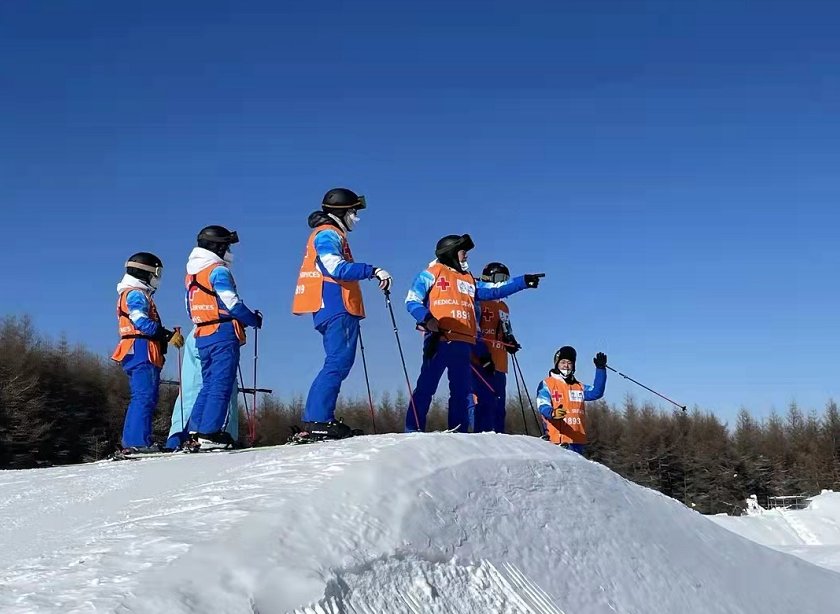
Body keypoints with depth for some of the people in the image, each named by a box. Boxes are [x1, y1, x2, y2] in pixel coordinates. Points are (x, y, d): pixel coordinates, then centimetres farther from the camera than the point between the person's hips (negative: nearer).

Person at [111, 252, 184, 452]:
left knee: (141, 398, 11)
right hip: (142, 352, -11)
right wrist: (168, 335, -19)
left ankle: (132, 440, 11)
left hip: (136, 353, 11)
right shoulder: (137, 294, -5)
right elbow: (143, 323, -18)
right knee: (145, 397, -14)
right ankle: (139, 441, -19)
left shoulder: (133, 294, 27)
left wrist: (166, 335, 17)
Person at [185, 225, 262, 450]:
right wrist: (254, 319, -1)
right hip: (223, 335, -8)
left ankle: (195, 432, 10)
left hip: (202, 337, 8)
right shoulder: (218, 270, -9)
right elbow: (232, 303, -14)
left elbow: (190, 308, 20)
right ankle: (210, 433, -13)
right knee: (221, 385, -8)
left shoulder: (190, 274, 17)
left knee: (208, 385, 13)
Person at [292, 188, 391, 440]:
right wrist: (373, 271, -20)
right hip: (336, 309, -11)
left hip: (337, 310, 11)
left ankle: (316, 418, 7)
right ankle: (319, 419, -18)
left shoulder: (330, 235, 27)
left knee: (339, 363, 9)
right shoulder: (327, 234, -5)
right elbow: (337, 269, -20)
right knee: (338, 363, -14)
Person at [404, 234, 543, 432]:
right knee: (426, 386, -11)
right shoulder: (432, 273, 8)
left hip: (463, 344, 7)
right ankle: (413, 431, -12)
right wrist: (426, 318, -17)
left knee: (462, 392, 4)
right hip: (438, 340, -7)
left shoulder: (469, 280, 27)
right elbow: (412, 301, 1)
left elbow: (495, 290, 22)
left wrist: (524, 281, 14)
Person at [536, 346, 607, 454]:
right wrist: (553, 413, -35)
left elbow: (596, 392, 6)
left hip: (577, 440, 6)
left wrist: (600, 368, 0)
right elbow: (543, 405, -12)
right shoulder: (547, 384, 4)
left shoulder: (579, 387, 21)